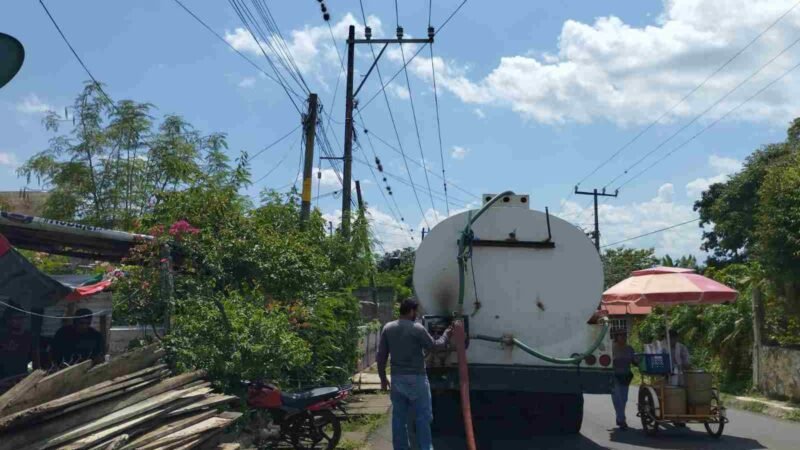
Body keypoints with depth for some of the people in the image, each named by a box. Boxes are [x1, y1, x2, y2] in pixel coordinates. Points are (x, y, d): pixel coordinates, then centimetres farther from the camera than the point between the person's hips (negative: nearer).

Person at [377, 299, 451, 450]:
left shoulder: (388, 328, 2)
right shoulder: (417, 328, -12)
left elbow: (381, 356, 5)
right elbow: (434, 345, 2)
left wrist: (383, 378, 13)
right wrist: (446, 335, 20)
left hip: (397, 378, 5)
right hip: (416, 378, -5)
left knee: (399, 417, 11)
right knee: (423, 416, 4)